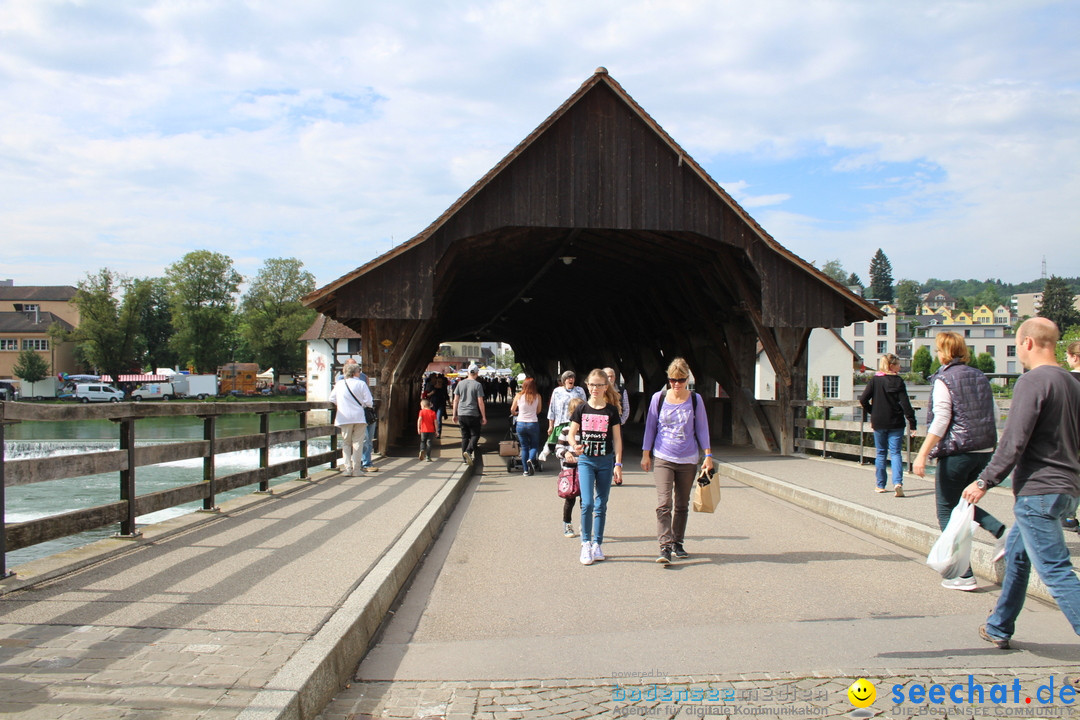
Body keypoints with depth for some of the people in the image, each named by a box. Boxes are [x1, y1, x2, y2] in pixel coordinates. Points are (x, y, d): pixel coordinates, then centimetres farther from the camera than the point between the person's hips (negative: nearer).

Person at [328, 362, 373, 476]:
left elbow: (332, 399, 11)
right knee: (357, 443, 3)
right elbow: (368, 401, -8)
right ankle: (355, 469, 1)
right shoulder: (361, 384, -4)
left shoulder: (339, 384, 6)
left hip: (344, 418, 2)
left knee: (346, 443, 11)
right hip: (359, 417, -2)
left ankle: (348, 468, 4)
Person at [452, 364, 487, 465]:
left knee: (465, 436, 11)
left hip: (461, 414, 4)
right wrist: (484, 417, -3)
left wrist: (455, 414, 15)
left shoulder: (460, 383, 6)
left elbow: (456, 400, 8)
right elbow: (480, 402, -8)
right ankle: (468, 451, -19)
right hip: (473, 414, -4)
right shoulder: (477, 385, -7)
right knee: (475, 435, 4)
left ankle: (465, 458, 12)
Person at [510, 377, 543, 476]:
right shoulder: (537, 396, -5)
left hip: (521, 424, 1)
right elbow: (538, 411, 7)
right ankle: (531, 459, -15)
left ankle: (525, 470, 9)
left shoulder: (518, 396, -4)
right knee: (534, 445, 14)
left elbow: (512, 410, 8)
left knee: (524, 447, 11)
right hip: (533, 423, -1)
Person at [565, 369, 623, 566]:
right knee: (587, 503, -11)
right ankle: (586, 544, 0)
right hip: (585, 460, 0)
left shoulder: (611, 410, 0)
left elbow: (617, 439, 3)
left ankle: (597, 544, 16)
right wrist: (573, 447, -16)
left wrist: (618, 464, -2)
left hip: (605, 461, 1)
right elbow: (571, 433, 5)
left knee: (601, 505, 6)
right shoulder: (581, 409, 1)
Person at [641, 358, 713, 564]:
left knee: (682, 505, 11)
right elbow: (650, 427, 6)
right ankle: (665, 547, -15)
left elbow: (702, 428, 7)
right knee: (664, 503, -13)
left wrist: (708, 455, 3)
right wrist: (646, 454, 5)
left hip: (688, 460, 2)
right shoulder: (659, 398, -1)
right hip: (663, 458, -1)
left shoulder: (695, 400, 1)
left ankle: (678, 543, 25)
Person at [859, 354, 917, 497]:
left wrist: (871, 412, 11)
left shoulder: (875, 380, -1)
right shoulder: (898, 381, -5)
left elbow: (863, 399, -5)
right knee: (895, 453, 1)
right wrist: (912, 423, -9)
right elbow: (905, 403, -10)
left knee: (881, 453, 13)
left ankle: (881, 485, 16)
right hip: (896, 423, -1)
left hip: (878, 422, 2)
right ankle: (897, 482, -18)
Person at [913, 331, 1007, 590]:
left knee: (947, 512, 3)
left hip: (956, 452, -7)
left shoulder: (944, 379, -9)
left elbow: (941, 421, -17)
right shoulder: (980, 377, 10)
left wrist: (922, 455, -16)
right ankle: (1002, 532, 0)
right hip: (985, 452, 7)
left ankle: (964, 575, 1)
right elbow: (995, 415, 13)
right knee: (963, 503, 24)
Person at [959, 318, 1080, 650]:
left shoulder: (1033, 381, -14)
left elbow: (1014, 442, -19)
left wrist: (985, 481, -13)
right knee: (1016, 553, 21)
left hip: (1037, 490, -10)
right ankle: (999, 628, 31)